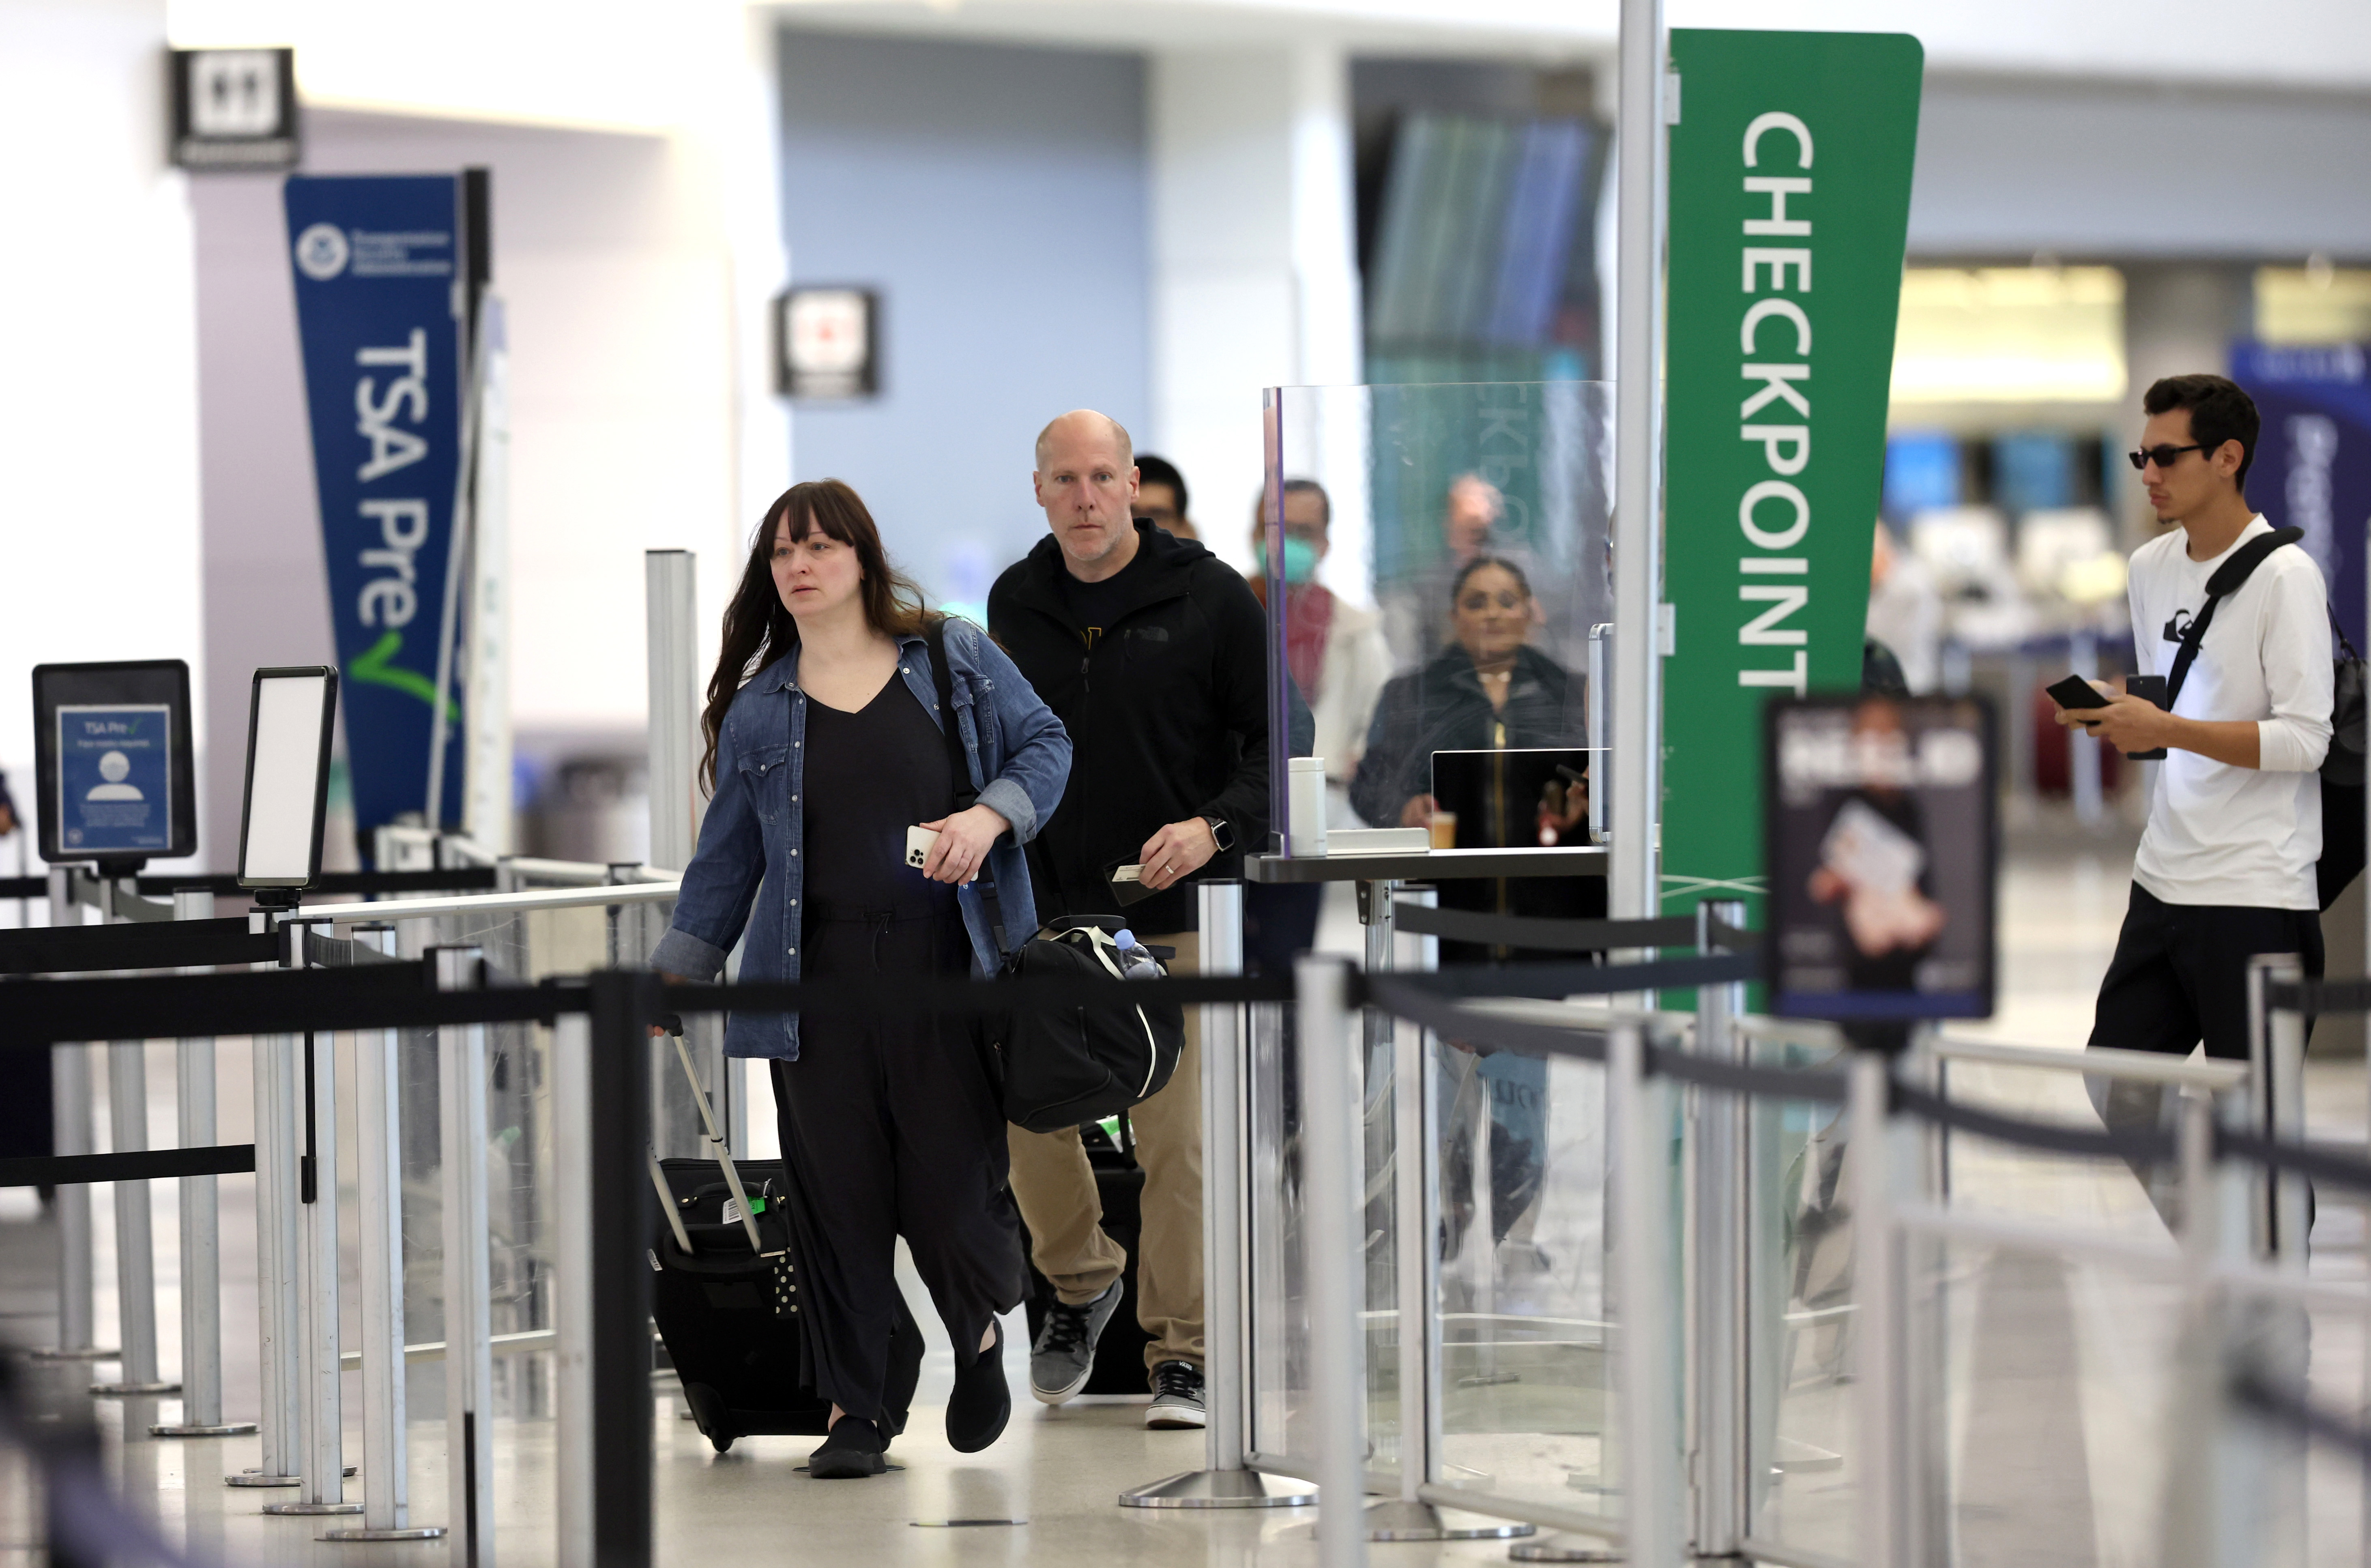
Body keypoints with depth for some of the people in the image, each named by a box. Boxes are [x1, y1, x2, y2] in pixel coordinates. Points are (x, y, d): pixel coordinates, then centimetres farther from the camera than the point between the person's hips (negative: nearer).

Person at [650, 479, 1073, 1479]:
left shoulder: (957, 659, 6)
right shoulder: (757, 708, 11)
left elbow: (1045, 743, 9)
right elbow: (727, 856, 14)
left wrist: (989, 816, -10)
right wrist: (676, 972, 9)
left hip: (945, 972, -2)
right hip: (818, 978, 2)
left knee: (952, 1181, -2)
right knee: (838, 1196, 0)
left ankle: (981, 1336, 29)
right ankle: (857, 1411, 10)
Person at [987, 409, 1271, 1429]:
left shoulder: (1209, 597, -3)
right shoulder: (1014, 604, 9)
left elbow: (1275, 738, -1)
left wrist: (1215, 826, -17)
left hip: (1176, 919, -4)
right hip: (1046, 913, 4)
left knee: (1177, 1137, -6)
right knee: (1029, 1117, 3)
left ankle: (1180, 1354, 3)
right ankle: (1079, 1282, 31)